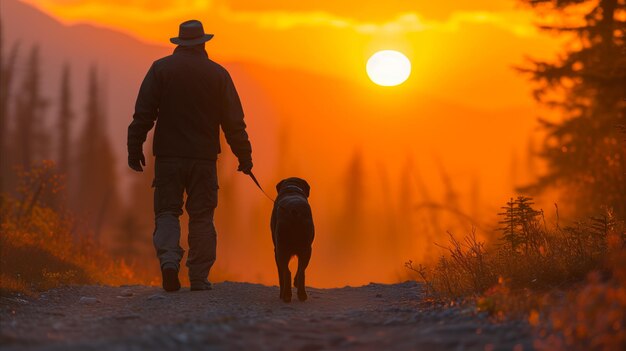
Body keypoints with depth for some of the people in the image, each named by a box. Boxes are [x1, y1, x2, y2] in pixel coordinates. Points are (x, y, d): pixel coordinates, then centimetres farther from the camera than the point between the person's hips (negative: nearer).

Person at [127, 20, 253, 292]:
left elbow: (143, 114, -3)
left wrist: (134, 148, 1)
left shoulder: (160, 69, 1)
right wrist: (244, 157, 11)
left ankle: (169, 257, -19)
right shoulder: (218, 74, 4)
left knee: (166, 211, 6)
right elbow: (234, 121, 5)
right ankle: (199, 278, 6)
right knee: (201, 216, 7)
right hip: (204, 157, 1)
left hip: (168, 156, -1)